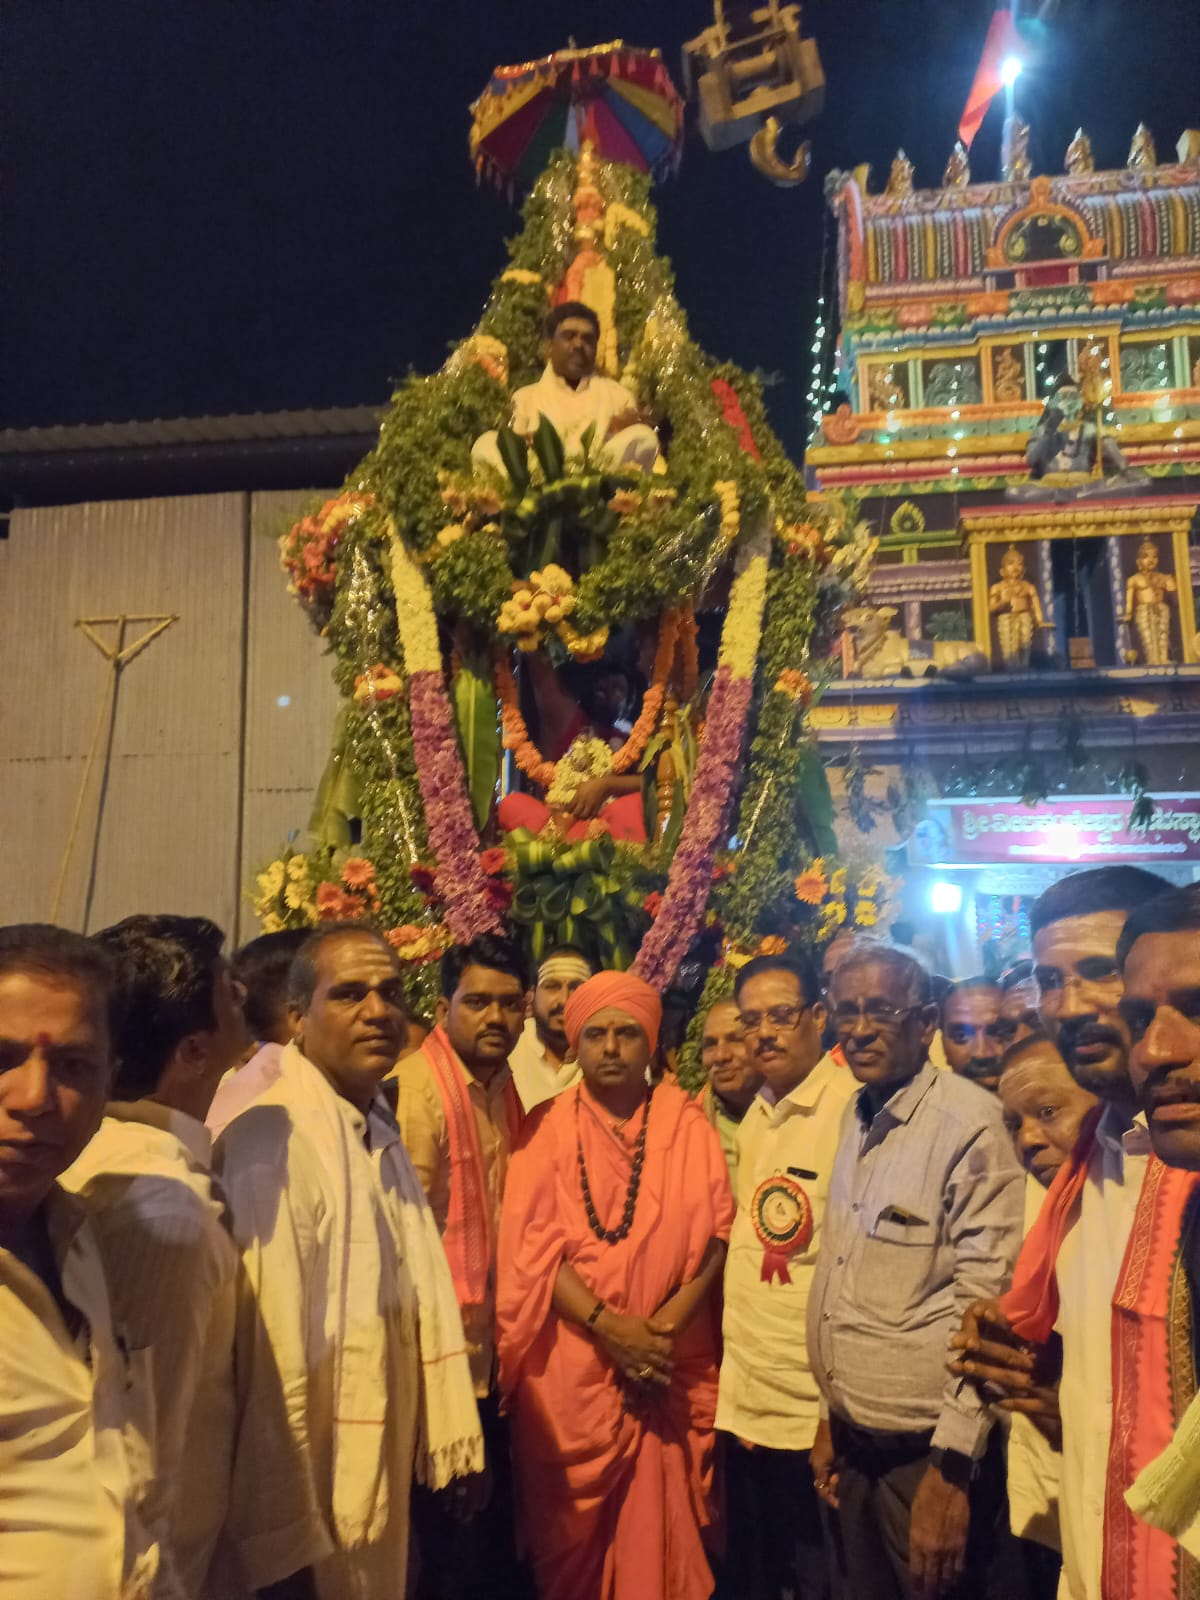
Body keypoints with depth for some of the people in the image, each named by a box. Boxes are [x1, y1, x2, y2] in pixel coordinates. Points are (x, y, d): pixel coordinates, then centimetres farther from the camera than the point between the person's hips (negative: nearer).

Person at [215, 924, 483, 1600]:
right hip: (320, 1496, -8)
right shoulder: (274, 1141, -24)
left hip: (389, 1477, 8)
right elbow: (273, 1352, -25)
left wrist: (451, 1441, 9)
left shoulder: (379, 1132, 5)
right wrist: (288, 1538, -21)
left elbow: (424, 1295, 8)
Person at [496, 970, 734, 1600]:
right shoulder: (547, 1129, 0)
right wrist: (607, 1325, -17)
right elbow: (534, 1246, -7)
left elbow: (718, 1230, -3)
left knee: (662, 1529, 8)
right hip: (572, 1365, 0)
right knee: (574, 1531, 10)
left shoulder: (687, 1124, 2)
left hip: (672, 1365, 1)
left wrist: (666, 1322, -14)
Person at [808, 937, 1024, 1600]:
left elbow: (985, 1303, -17)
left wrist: (952, 1466, -15)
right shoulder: (855, 1119, 5)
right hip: (853, 1446, 7)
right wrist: (833, 1419, 13)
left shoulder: (970, 1122, -17)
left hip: (927, 1453, -6)